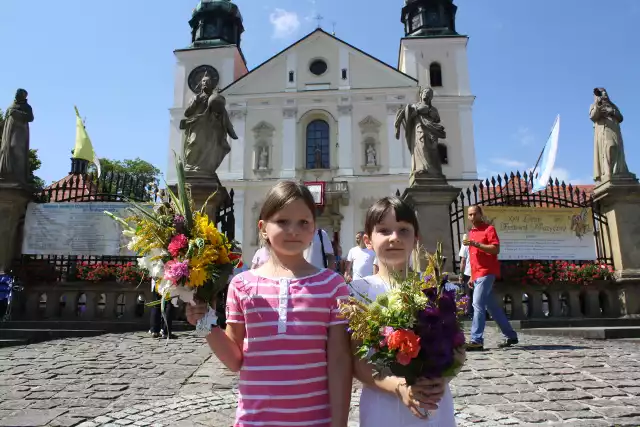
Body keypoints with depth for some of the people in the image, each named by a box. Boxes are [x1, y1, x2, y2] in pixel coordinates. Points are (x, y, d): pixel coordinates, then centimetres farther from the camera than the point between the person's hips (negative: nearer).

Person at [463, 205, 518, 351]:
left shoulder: (489, 229, -3)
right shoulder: (471, 233, 20)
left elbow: (496, 249, -15)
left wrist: (475, 244, -22)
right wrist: (472, 276, 22)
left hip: (486, 273, -8)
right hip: (477, 275, 8)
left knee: (478, 304, -17)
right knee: (491, 306, 13)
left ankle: (477, 341, -18)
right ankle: (510, 336, 24)